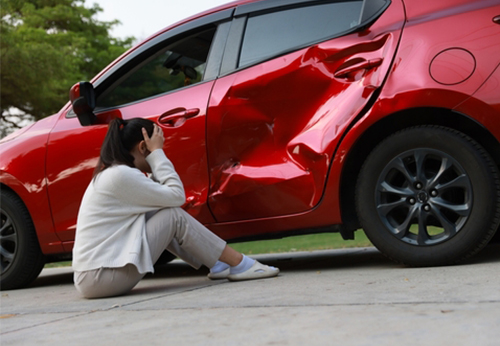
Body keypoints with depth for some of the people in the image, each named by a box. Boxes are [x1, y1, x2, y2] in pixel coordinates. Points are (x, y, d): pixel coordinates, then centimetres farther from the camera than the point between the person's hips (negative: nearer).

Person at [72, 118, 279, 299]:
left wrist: (156, 155, 10)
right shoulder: (121, 175, -15)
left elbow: (163, 194, 18)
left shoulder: (107, 174, 16)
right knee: (174, 216, -8)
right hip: (100, 278, -10)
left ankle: (217, 265, 12)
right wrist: (157, 153, -4)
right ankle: (239, 265, -1)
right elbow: (177, 196, -11)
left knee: (162, 215, 12)